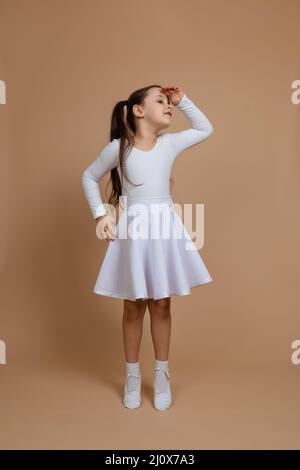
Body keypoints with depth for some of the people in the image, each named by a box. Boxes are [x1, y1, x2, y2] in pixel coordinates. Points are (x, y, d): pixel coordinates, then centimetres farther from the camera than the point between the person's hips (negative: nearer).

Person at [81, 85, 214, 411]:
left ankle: (161, 375, 27)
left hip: (164, 229, 2)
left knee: (161, 305, 9)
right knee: (133, 307, 8)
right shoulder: (118, 147, -3)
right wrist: (101, 214, -2)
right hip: (133, 230, -2)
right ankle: (132, 376, 27)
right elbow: (89, 177, 8)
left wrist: (182, 101, 10)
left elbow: (206, 129, 19)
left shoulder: (170, 143, 6)